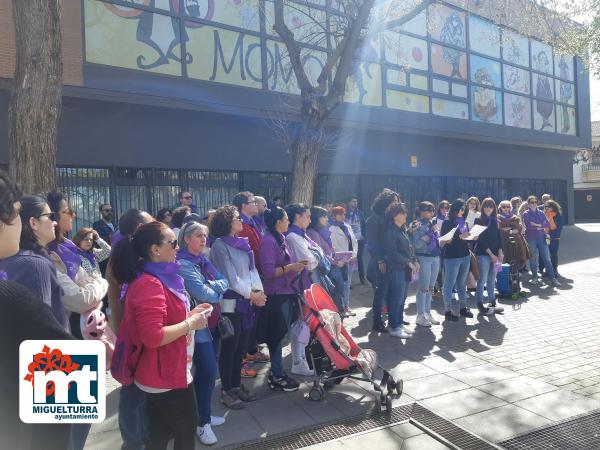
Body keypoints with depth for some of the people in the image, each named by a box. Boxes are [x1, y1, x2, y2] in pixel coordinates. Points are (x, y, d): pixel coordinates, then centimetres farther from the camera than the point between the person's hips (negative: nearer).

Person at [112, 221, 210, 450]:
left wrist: (189, 314, 6)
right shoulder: (149, 284, -25)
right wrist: (190, 323, -22)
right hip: (166, 376, -9)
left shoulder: (159, 278, 7)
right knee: (187, 430, 12)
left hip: (164, 373, 9)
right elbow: (153, 336, -32)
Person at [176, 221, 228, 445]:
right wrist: (216, 290, -5)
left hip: (208, 322, 9)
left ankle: (203, 415, 32)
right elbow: (203, 294, -24)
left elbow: (225, 282, 4)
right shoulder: (182, 264, -17)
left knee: (205, 371, 17)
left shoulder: (202, 260, 10)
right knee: (208, 372, -4)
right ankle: (203, 423, 13)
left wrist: (211, 287, -15)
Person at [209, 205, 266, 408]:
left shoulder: (242, 243, 12)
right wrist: (251, 294, -14)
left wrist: (259, 290, -6)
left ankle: (237, 385, 28)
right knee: (229, 348, 2)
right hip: (230, 302, -7)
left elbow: (252, 269, 9)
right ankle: (226, 390, 16)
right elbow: (230, 276, -15)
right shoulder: (220, 245, -10)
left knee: (241, 347, 14)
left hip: (246, 302, 7)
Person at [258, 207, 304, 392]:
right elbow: (268, 272, -21)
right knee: (277, 335, 1)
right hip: (276, 295, -9)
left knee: (281, 334, 15)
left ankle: (277, 370, 28)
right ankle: (277, 377, 13)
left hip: (287, 292, 9)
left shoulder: (281, 238, 12)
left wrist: (297, 266, 8)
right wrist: (290, 268, -21)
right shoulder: (268, 241, -16)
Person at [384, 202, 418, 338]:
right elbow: (392, 253, -17)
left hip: (406, 268, 8)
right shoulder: (390, 231, -13)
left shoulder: (403, 229, 13)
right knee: (396, 298, -2)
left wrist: (414, 261, 7)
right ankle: (394, 327, 7)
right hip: (396, 269, -8)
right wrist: (408, 262, -16)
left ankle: (399, 324, 24)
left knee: (402, 298, 13)